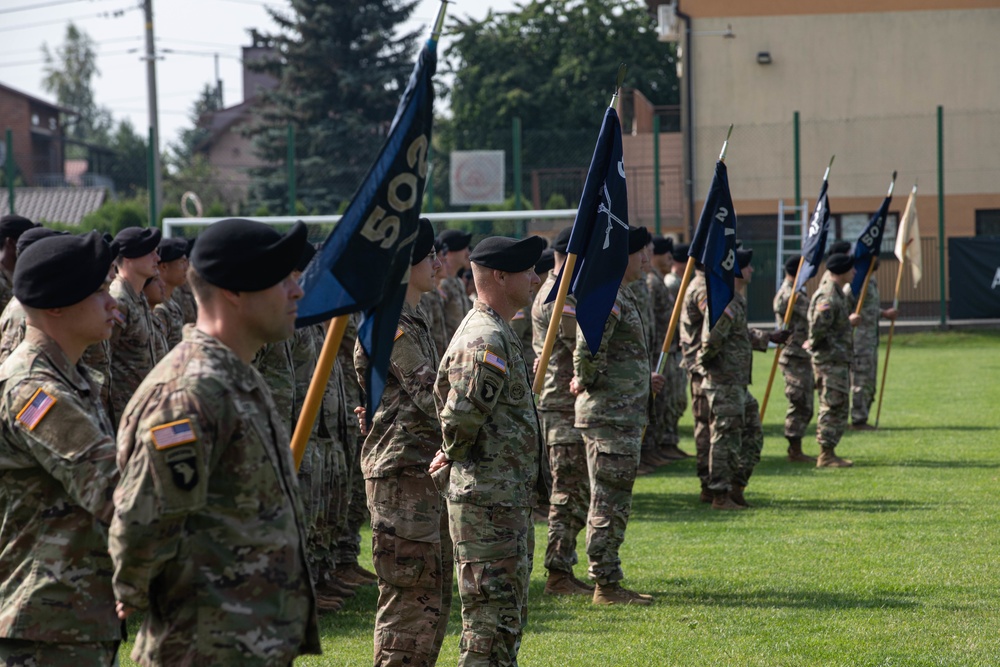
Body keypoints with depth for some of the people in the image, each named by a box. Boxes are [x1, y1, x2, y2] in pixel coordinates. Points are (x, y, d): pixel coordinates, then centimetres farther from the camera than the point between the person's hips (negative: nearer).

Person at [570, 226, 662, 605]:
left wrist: (643, 379, 23)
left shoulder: (623, 297, 16)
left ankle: (610, 581, 21)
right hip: (610, 416, -10)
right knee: (609, 502, -5)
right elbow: (588, 349, -30)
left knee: (614, 502, 14)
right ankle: (606, 586, 0)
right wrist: (585, 382, -13)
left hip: (624, 415, 10)